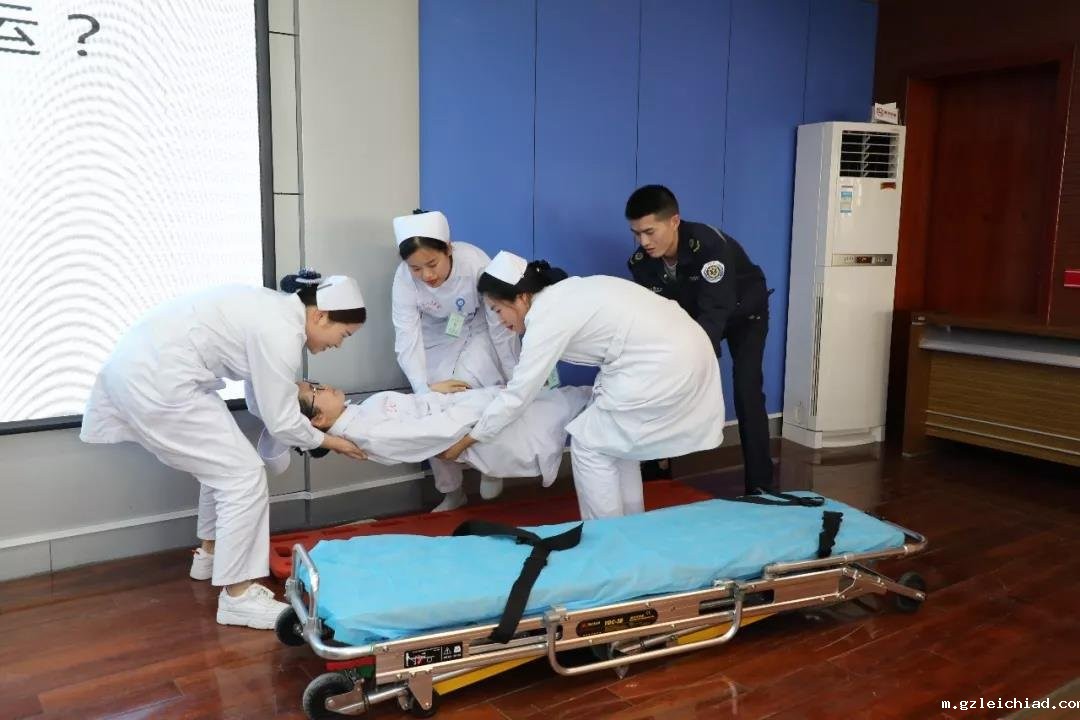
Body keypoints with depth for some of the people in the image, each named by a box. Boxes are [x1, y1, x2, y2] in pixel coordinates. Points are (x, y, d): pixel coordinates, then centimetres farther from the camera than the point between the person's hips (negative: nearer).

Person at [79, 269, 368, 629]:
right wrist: (328, 441, 4)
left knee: (223, 464, 22)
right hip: (155, 379, -10)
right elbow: (281, 421, -11)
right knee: (244, 476, -6)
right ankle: (237, 596, 2)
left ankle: (211, 553, 40)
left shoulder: (275, 311, 12)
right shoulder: (281, 331, -17)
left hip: (140, 364, 10)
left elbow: (264, 403, 19)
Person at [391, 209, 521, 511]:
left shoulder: (475, 262, -34)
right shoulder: (404, 279, -28)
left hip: (479, 334, -2)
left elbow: (501, 326, -25)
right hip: (439, 339, 3)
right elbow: (407, 340, -29)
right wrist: (424, 390, -43)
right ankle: (451, 492, 13)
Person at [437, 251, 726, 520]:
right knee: (615, 438, 21)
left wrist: (464, 442, 1)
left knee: (589, 446, 4)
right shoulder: (564, 293, 14)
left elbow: (517, 395, -8)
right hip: (683, 350, 9)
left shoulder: (547, 317, -12)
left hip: (660, 366, -9)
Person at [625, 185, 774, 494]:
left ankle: (760, 484, -8)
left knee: (746, 392, -15)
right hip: (695, 315, 5)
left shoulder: (710, 245, -41)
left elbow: (715, 312, -47)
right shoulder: (641, 262, -23)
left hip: (743, 313, -5)